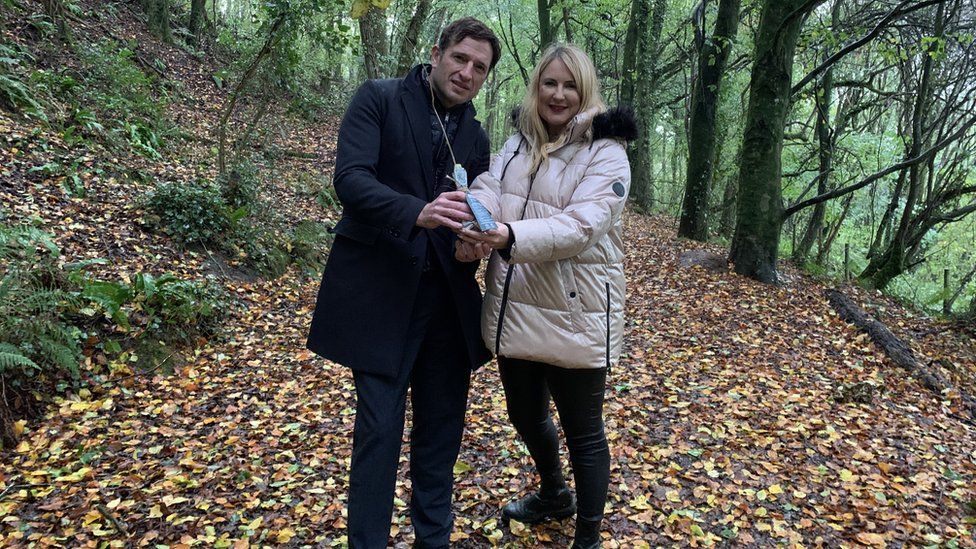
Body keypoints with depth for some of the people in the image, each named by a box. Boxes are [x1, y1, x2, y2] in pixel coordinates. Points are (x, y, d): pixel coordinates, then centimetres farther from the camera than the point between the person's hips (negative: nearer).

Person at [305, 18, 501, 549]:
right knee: (379, 428, 0)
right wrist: (418, 212, -32)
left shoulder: (475, 137, 14)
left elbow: (471, 217, 15)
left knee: (442, 425, 12)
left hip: (447, 296, 5)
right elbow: (351, 177, -15)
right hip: (381, 292, -5)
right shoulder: (378, 99, -1)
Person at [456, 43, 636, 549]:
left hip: (574, 316, -6)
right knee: (525, 415, 23)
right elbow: (487, 189, -6)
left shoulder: (606, 153, -9)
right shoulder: (518, 144, 11)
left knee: (583, 432, 7)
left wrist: (509, 236, -38)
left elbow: (580, 225, -23)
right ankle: (554, 495, 52)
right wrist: (471, 227, -29)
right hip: (515, 311, 7)